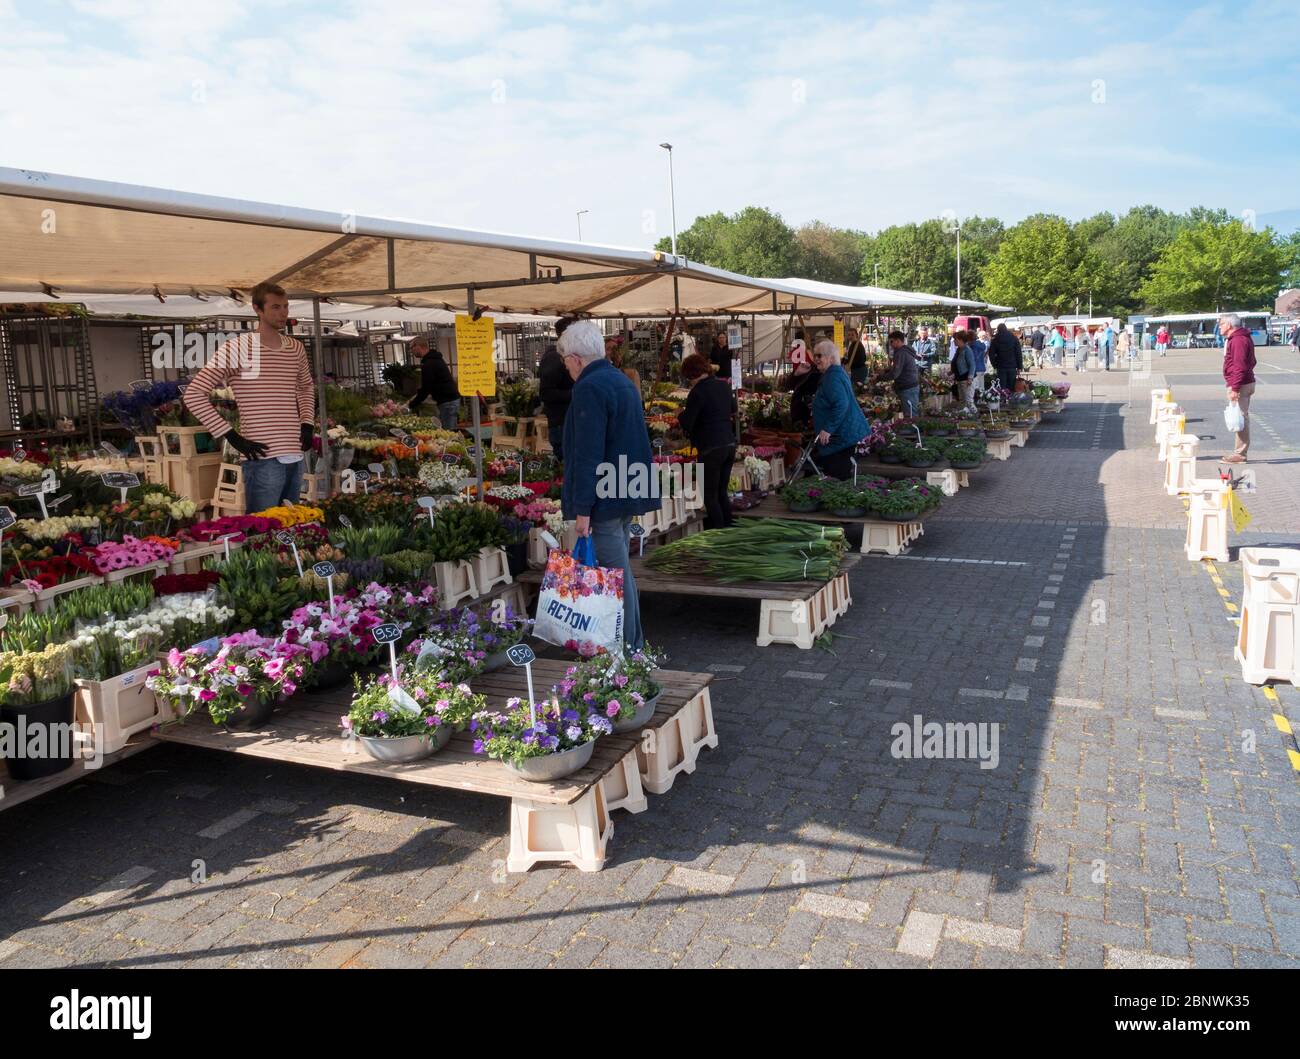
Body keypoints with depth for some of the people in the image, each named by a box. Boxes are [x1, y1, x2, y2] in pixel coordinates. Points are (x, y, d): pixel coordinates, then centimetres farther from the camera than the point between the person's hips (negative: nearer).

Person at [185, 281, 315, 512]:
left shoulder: (296, 348, 11)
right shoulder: (238, 347, -8)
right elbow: (193, 394, -8)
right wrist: (232, 437, -11)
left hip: (295, 456, 6)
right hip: (263, 459, -6)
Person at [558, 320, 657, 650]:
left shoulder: (589, 389, -16)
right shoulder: (622, 381, 14)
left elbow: (587, 454, -21)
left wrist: (582, 508, -19)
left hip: (606, 497, -10)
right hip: (628, 494, 10)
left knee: (616, 572, -3)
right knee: (619, 569, 18)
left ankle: (629, 645, 5)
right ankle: (633, 643, 27)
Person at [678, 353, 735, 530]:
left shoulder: (699, 391, -12)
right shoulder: (723, 384, 11)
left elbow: (686, 424, -13)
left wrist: (681, 414, 7)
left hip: (711, 449, -8)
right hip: (730, 444, 8)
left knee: (710, 496, 0)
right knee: (722, 492, 16)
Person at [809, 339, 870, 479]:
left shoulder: (833, 377, -18)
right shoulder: (837, 371, 16)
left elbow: (841, 405, -29)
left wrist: (828, 429, -28)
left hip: (840, 435, -11)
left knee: (837, 474, -9)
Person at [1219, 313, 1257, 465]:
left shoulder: (1238, 340, -16)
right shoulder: (1241, 338, 17)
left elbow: (1240, 367, -23)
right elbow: (1251, 362, 23)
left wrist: (1234, 388, -25)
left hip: (1241, 385, -11)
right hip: (1247, 383, 11)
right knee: (1242, 418, 13)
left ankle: (1239, 454, -6)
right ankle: (1240, 452, 18)